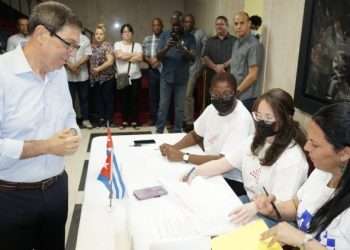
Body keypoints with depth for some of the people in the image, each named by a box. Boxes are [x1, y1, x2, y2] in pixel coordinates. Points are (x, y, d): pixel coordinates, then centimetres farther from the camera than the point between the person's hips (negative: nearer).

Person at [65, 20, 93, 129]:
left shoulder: (85, 39, 6)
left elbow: (87, 55, -1)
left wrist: (77, 64, -13)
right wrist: (70, 66, -16)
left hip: (82, 75, 2)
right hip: (68, 75, -2)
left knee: (84, 98, 9)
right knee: (70, 99, 5)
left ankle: (85, 119, 19)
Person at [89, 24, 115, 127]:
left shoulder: (107, 45, -4)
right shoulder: (91, 46, 10)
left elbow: (110, 61, -14)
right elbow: (88, 60, 13)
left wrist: (98, 69, -15)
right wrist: (91, 70, -2)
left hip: (107, 77, -5)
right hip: (95, 78, 5)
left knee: (108, 99, 2)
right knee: (98, 99, 10)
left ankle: (108, 120, 11)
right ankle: (100, 119, 20)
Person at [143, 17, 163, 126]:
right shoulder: (147, 39, 10)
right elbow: (143, 55, 9)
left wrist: (160, 60, -15)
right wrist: (150, 60, -9)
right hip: (153, 71, 3)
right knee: (153, 95, 8)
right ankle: (153, 118, 18)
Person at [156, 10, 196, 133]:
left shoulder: (190, 37, -1)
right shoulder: (164, 35, 1)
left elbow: (192, 57, -10)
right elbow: (158, 56, -5)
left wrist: (183, 50, -31)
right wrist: (166, 48, -26)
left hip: (182, 78, 0)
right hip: (166, 77, 0)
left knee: (180, 107, 6)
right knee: (163, 106, 5)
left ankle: (177, 132, 18)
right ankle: (159, 131, 16)